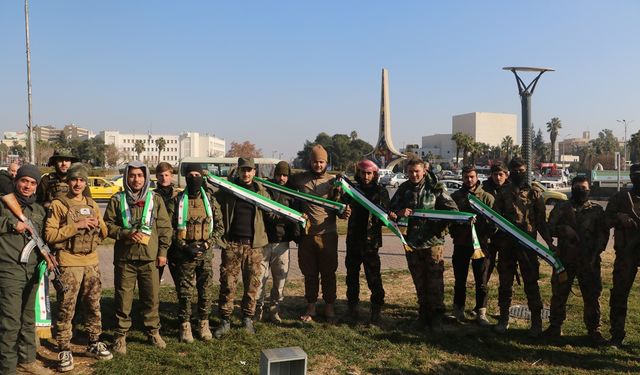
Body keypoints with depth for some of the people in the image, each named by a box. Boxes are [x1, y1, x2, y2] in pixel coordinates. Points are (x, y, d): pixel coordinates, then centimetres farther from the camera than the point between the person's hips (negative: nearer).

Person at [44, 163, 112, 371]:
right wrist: (76, 226, -20)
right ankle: (64, 351, 9)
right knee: (66, 309, -1)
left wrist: (99, 224, -6)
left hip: (91, 263, 5)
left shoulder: (92, 204, 12)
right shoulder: (58, 204, -4)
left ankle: (94, 344, 26)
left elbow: (104, 234, 15)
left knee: (93, 306, 13)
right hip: (69, 264, -5)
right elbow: (49, 235, -13)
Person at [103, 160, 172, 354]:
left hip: (150, 258, 1)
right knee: (123, 298, 4)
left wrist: (163, 251, 3)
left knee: (152, 297, 8)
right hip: (124, 258, -1)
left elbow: (165, 227, 7)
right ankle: (120, 335, 19)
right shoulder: (117, 200, 2)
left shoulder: (156, 200, 5)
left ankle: (153, 332, 24)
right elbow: (108, 225, 2)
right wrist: (127, 234, -12)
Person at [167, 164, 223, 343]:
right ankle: (185, 326, 18)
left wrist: (208, 243, -9)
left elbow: (219, 226, 5)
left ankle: (204, 324, 22)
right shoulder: (177, 201, -1)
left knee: (205, 291, 7)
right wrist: (184, 247, -12)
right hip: (184, 255, -2)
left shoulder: (210, 200, 5)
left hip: (206, 254, 2)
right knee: (184, 292, 4)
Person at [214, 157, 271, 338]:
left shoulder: (260, 190, 7)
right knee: (227, 284, 1)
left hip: (253, 245, 1)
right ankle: (225, 320, 13)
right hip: (231, 243, -1)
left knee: (252, 284, 7)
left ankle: (248, 318, 22)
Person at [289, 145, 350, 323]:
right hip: (306, 234, 1)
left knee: (328, 272, 6)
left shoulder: (333, 181, 2)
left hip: (327, 234, -1)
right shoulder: (299, 179, 3)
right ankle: (311, 307, 24)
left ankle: (329, 307, 19)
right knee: (309, 273, 11)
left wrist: (343, 213, -20)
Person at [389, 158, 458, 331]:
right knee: (419, 281, 14)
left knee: (435, 281, -3)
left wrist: (443, 223, -26)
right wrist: (399, 213, -19)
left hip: (433, 240, -3)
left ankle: (436, 316, 9)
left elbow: (453, 209, -6)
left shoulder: (435, 188, -5)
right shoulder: (404, 189, 5)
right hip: (412, 241, 4)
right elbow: (391, 208, 4)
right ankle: (423, 313, 28)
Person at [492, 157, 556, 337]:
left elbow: (541, 220, 5)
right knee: (505, 282, 9)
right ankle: (503, 318, 21)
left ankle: (536, 321, 11)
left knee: (531, 283, 0)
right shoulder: (503, 193, 8)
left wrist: (549, 242, -1)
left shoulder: (534, 193, 4)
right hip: (506, 244, 2)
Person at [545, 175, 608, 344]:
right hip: (565, 258, 1)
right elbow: (550, 228, 5)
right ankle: (555, 326, 18)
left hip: (589, 260, 0)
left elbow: (603, 234, 5)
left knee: (592, 295, 3)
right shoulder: (561, 208, 9)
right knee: (559, 293, 6)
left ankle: (593, 329, 17)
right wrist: (563, 230, -15)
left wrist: (596, 252, -7)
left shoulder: (597, 210, 8)